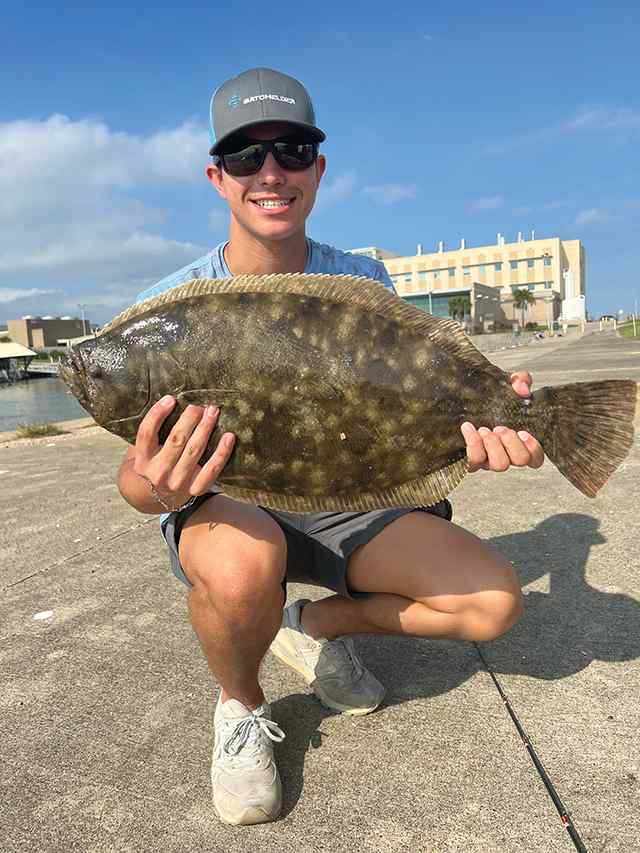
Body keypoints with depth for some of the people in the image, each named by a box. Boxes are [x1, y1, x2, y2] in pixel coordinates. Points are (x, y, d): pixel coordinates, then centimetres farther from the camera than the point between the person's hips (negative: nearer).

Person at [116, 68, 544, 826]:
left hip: (342, 500, 3)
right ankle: (240, 705, -2)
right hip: (225, 507, -2)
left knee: (494, 601, -13)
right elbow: (136, 471, -16)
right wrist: (157, 485, -42)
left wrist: (471, 428, -32)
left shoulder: (363, 283, -4)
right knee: (243, 562, -40)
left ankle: (318, 626, 12)